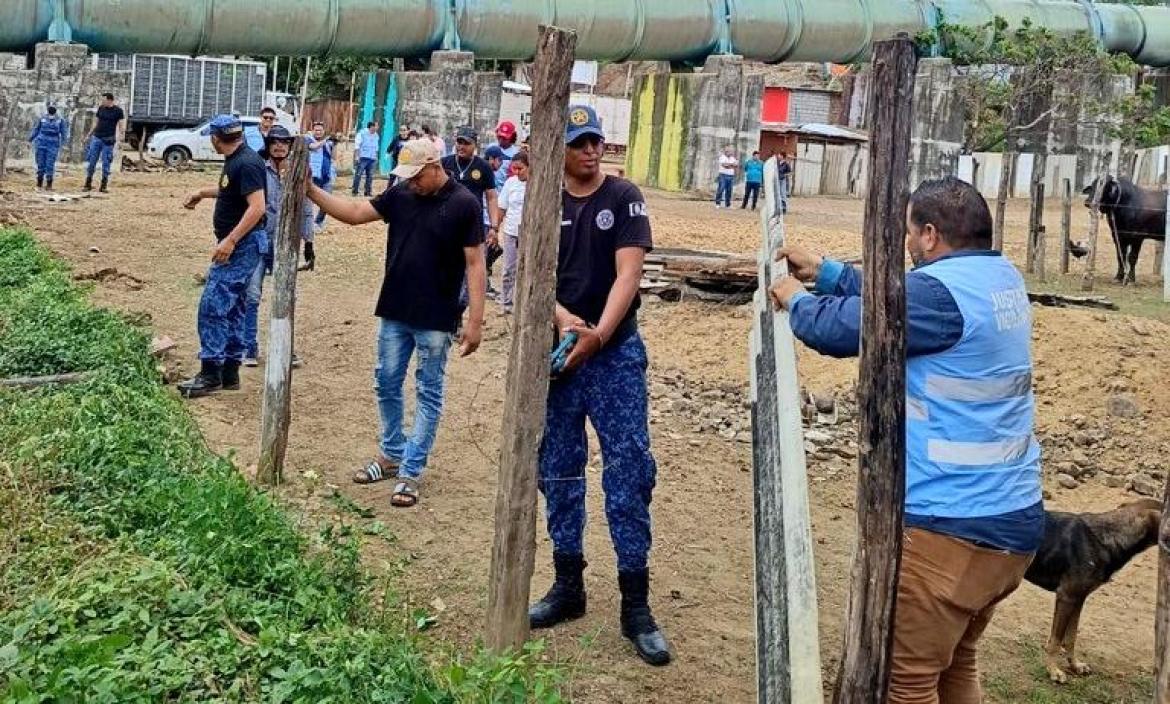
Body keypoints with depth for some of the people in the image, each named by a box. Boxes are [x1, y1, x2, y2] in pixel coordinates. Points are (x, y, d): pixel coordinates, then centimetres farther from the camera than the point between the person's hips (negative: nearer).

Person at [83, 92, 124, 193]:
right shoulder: (101, 108, 9)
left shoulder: (118, 111, -2)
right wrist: (89, 135, 18)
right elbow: (96, 122, 17)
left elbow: (120, 125, -3)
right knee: (91, 161, 3)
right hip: (96, 138, 4)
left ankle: (104, 185, 7)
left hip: (108, 140, -4)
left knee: (106, 163, -1)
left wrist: (119, 137, -17)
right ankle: (88, 184, 9)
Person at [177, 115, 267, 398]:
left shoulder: (246, 163, -19)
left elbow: (257, 206, -28)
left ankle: (211, 373, -10)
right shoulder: (234, 160, 12)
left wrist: (230, 240, -31)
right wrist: (202, 193, 39)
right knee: (232, 309, 13)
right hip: (235, 245, 11)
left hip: (242, 245, -11)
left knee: (213, 305, -12)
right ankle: (229, 372, 19)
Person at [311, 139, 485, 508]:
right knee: (386, 385, 15)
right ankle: (392, 454, 32)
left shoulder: (464, 204, -12)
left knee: (427, 394, 4)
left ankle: (410, 472, 10)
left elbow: (474, 263, -12)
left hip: (435, 320, -6)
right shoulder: (400, 195, 2)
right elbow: (354, 213, 6)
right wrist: (311, 190, -7)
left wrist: (475, 320, -16)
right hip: (394, 313, 6)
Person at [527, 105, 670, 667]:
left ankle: (636, 605, 0)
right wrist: (564, 319, -21)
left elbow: (628, 273, -12)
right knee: (557, 470, 10)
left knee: (629, 472, -5)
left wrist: (598, 334, -26)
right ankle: (568, 586, 24)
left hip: (617, 353, -3)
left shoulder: (624, 198, -3)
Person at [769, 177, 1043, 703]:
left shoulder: (941, 290, -19)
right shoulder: (1002, 278, 10)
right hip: (1014, 518, 10)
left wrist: (796, 300, 5)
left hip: (950, 527, -10)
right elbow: (894, 301, 20)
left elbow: (841, 328, -15)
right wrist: (823, 271, 22)